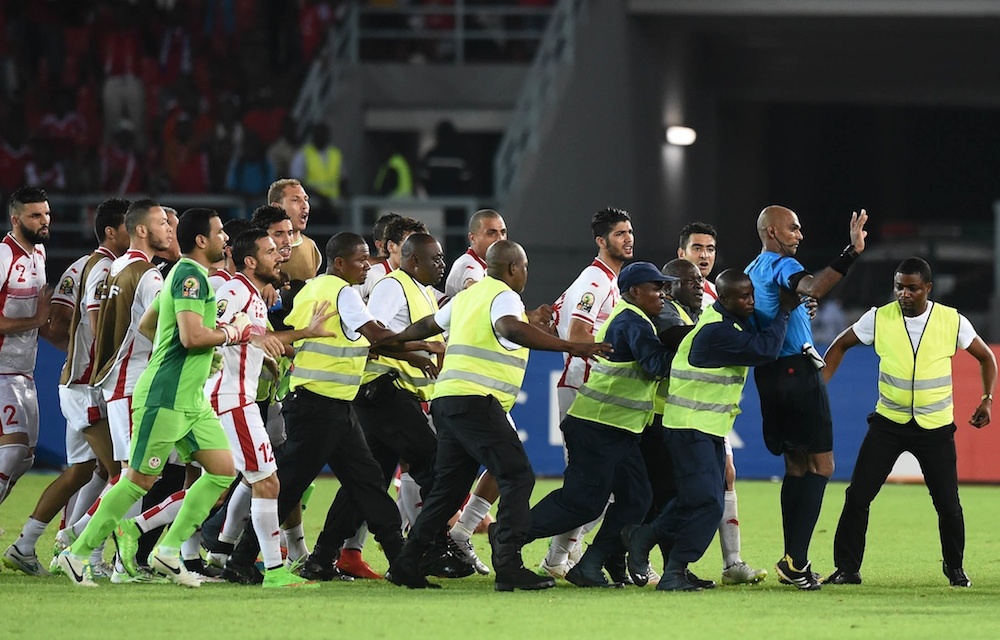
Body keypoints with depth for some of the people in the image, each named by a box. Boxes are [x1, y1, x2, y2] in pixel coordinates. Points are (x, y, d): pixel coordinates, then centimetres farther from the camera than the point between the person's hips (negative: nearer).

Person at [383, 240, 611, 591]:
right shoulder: (504, 296, -6)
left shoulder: (467, 296, 21)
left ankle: (407, 562, 14)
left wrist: (391, 341, 55)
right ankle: (508, 566, -19)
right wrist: (571, 347, -33)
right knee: (517, 476, -10)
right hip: (476, 401, -9)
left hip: (446, 400, 9)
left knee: (449, 486, 15)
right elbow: (511, 329, -28)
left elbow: (428, 325, 36)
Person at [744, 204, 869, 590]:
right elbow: (813, 287, -34)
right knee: (820, 465, -7)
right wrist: (852, 253, -40)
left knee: (797, 466, 13)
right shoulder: (780, 266, -11)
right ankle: (796, 559, -16)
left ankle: (794, 561, 9)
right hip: (797, 370, -9)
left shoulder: (750, 272, 17)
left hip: (768, 374, 9)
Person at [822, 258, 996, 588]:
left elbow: (985, 356, 7)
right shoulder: (879, 318, -6)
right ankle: (847, 569, 3)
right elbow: (840, 345, 8)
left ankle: (955, 568, 22)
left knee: (948, 503, 0)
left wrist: (987, 399, -4)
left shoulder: (952, 322, -7)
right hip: (888, 422, 1)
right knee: (858, 496, -6)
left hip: (935, 427, -1)